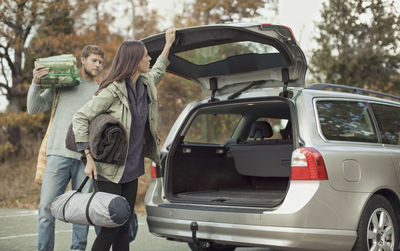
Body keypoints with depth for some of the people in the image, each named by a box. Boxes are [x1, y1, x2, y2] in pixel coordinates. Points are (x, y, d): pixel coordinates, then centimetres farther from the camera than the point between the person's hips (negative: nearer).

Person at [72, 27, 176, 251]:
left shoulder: (146, 84, 6)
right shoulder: (113, 91, -16)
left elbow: (157, 72, 32)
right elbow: (80, 119, -13)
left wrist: (168, 44, 38)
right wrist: (89, 158, -17)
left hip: (132, 170, 7)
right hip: (110, 170, -7)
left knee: (125, 227, 9)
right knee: (112, 227, -6)